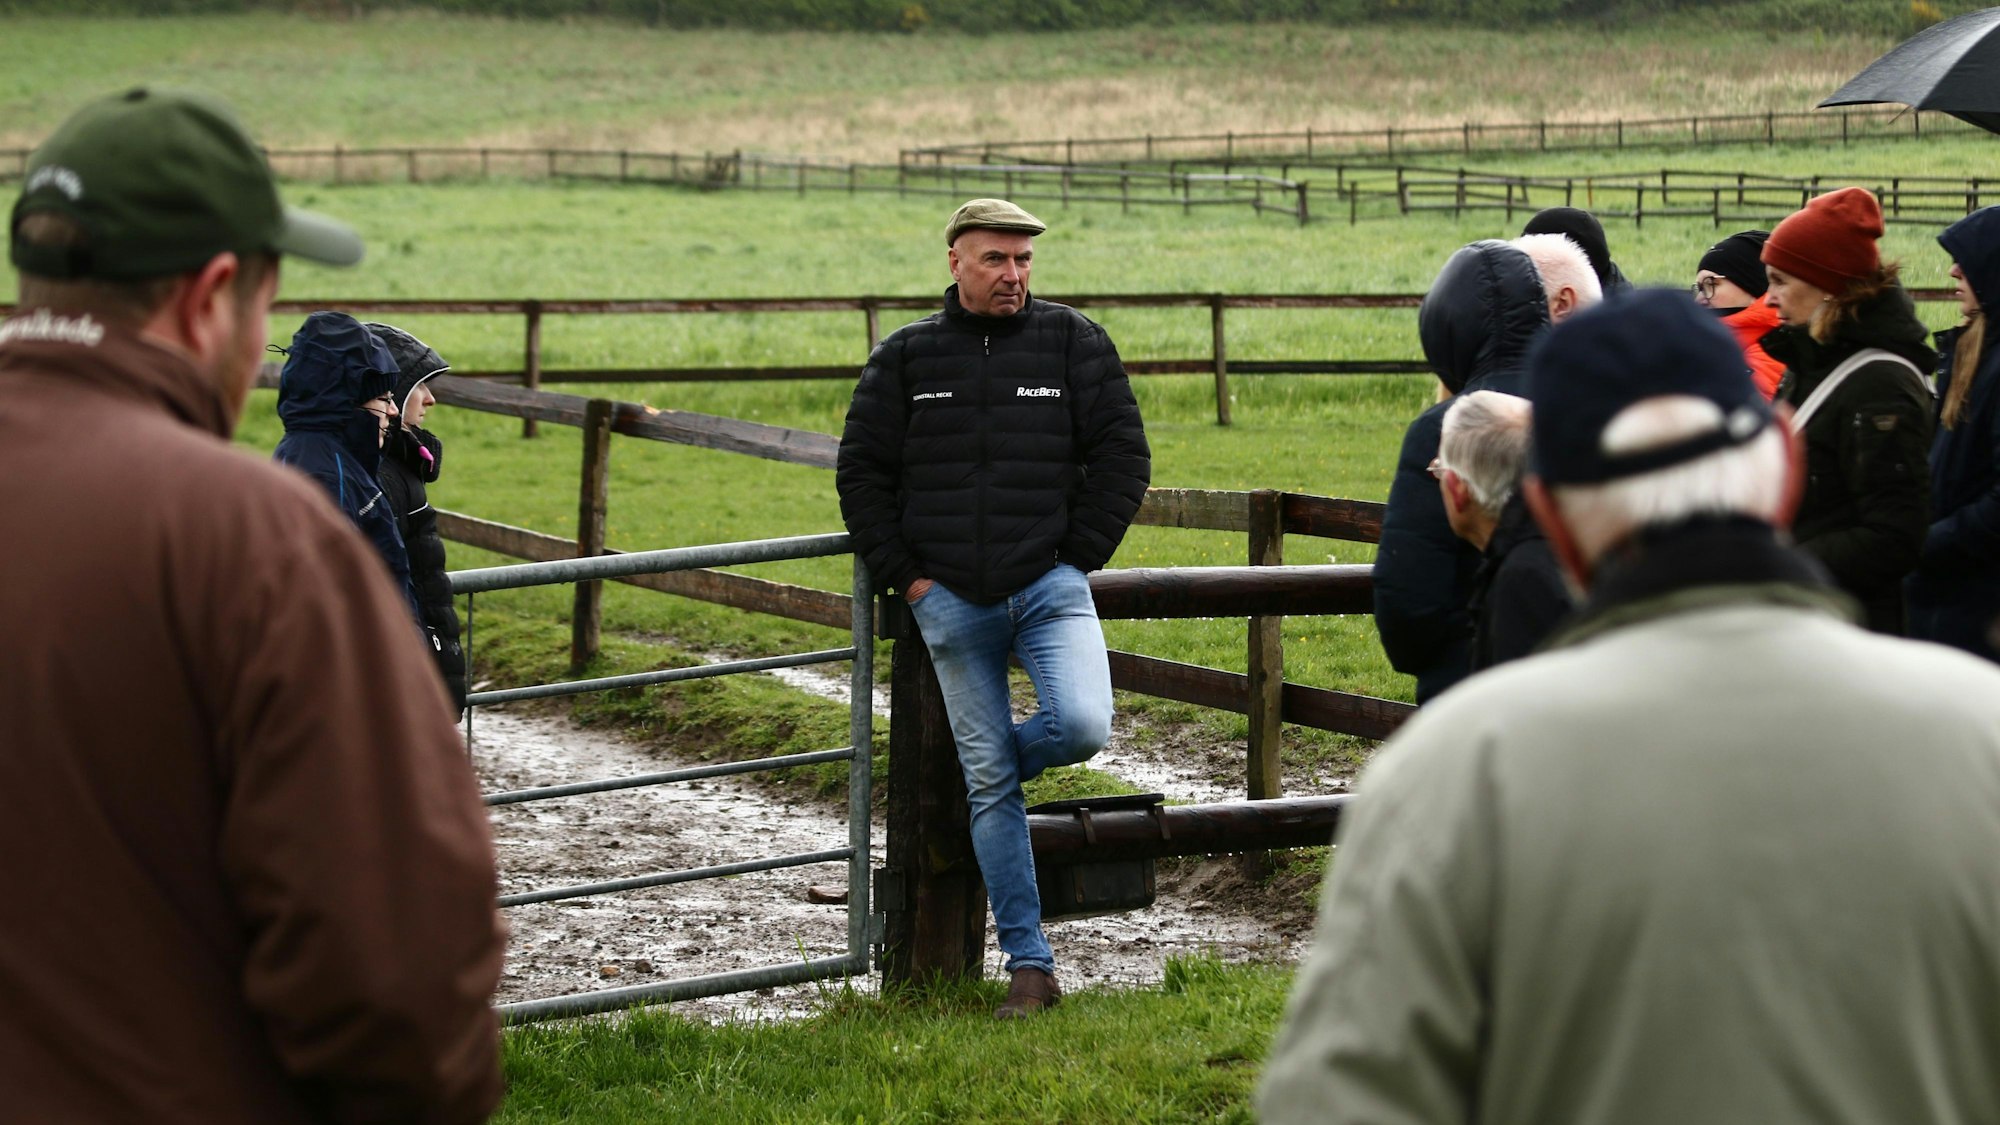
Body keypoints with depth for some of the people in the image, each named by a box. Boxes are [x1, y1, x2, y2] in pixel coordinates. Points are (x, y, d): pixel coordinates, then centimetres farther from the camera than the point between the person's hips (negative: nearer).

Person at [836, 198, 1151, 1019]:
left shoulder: (1074, 344, 4)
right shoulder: (906, 358, 6)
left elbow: (1122, 457, 5)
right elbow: (861, 474, 9)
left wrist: (1080, 557, -2)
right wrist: (904, 575, 1)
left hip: (1049, 587, -1)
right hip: (950, 604, 1)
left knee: (1081, 726, -25)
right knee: (989, 784, 2)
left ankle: (993, 760, 11)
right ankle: (1028, 962, 8)